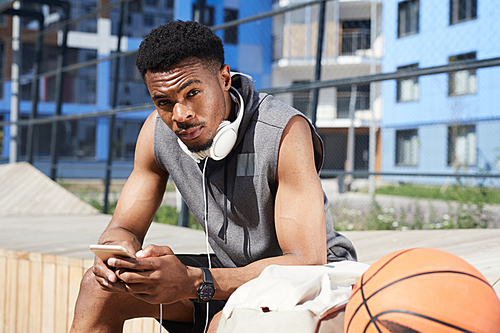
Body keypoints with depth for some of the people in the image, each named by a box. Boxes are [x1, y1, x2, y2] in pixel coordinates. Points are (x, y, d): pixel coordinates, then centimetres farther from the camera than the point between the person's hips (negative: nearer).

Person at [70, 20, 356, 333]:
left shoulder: (285, 133, -28)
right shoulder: (158, 131, -9)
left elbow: (306, 262, -32)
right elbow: (124, 228, -2)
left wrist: (194, 283, -44)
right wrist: (118, 254, -29)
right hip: (232, 273, 6)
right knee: (98, 284, -9)